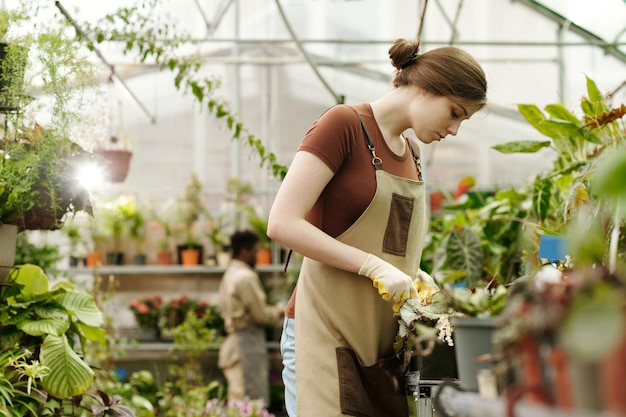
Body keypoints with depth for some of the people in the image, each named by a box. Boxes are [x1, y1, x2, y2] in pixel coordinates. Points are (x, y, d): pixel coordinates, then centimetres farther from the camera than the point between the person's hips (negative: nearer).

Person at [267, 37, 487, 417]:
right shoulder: (343, 123, -8)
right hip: (327, 332, -7)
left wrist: (413, 275, 4)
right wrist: (374, 266, -18)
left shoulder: (411, 153, 16)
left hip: (385, 340, 8)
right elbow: (283, 223, -16)